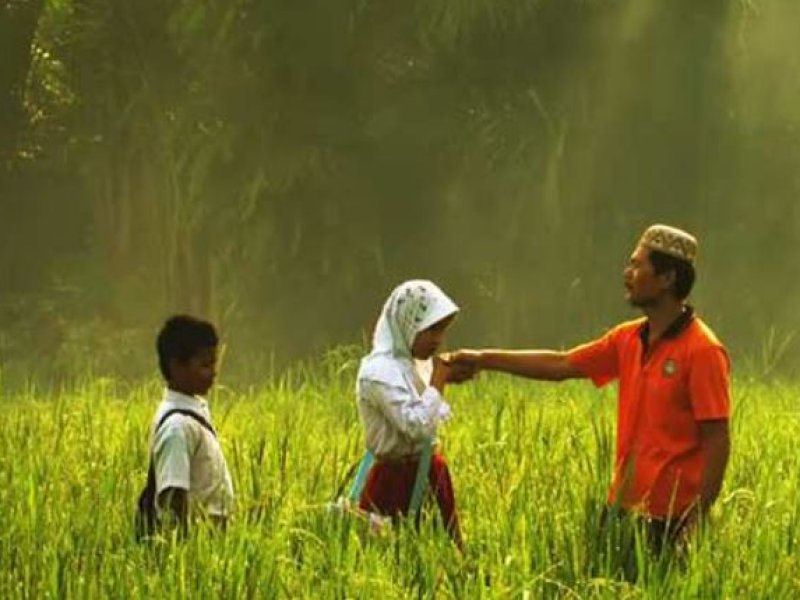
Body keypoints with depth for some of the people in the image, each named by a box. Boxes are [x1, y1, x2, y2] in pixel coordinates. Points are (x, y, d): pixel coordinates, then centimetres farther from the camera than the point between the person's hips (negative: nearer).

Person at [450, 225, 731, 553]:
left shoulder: (702, 351, -13)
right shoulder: (628, 340, 10)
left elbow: (717, 441, -15)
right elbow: (561, 365, 17)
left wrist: (697, 521, -19)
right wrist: (484, 359, 15)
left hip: (670, 520, -7)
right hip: (624, 509, 7)